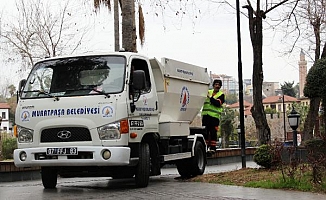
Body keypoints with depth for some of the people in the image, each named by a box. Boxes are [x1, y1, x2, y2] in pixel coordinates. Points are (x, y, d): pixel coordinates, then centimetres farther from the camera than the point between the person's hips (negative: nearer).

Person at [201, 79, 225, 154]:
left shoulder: (221, 95, 4)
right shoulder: (208, 92, 17)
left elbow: (218, 104, -12)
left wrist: (211, 98, -18)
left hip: (214, 116, -4)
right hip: (205, 115, 4)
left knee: (213, 132, -5)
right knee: (205, 132, 6)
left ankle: (212, 147, 1)